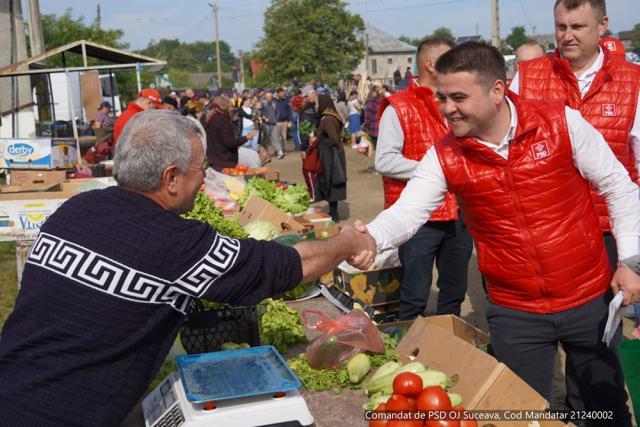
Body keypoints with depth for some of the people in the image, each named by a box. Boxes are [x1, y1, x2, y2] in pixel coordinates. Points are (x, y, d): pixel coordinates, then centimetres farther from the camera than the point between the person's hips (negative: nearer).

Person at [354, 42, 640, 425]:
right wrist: (371, 238, -37)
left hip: (590, 298, 0)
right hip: (515, 312, 1)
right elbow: (405, 213, -16)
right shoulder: (444, 157, -8)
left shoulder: (562, 122, -12)